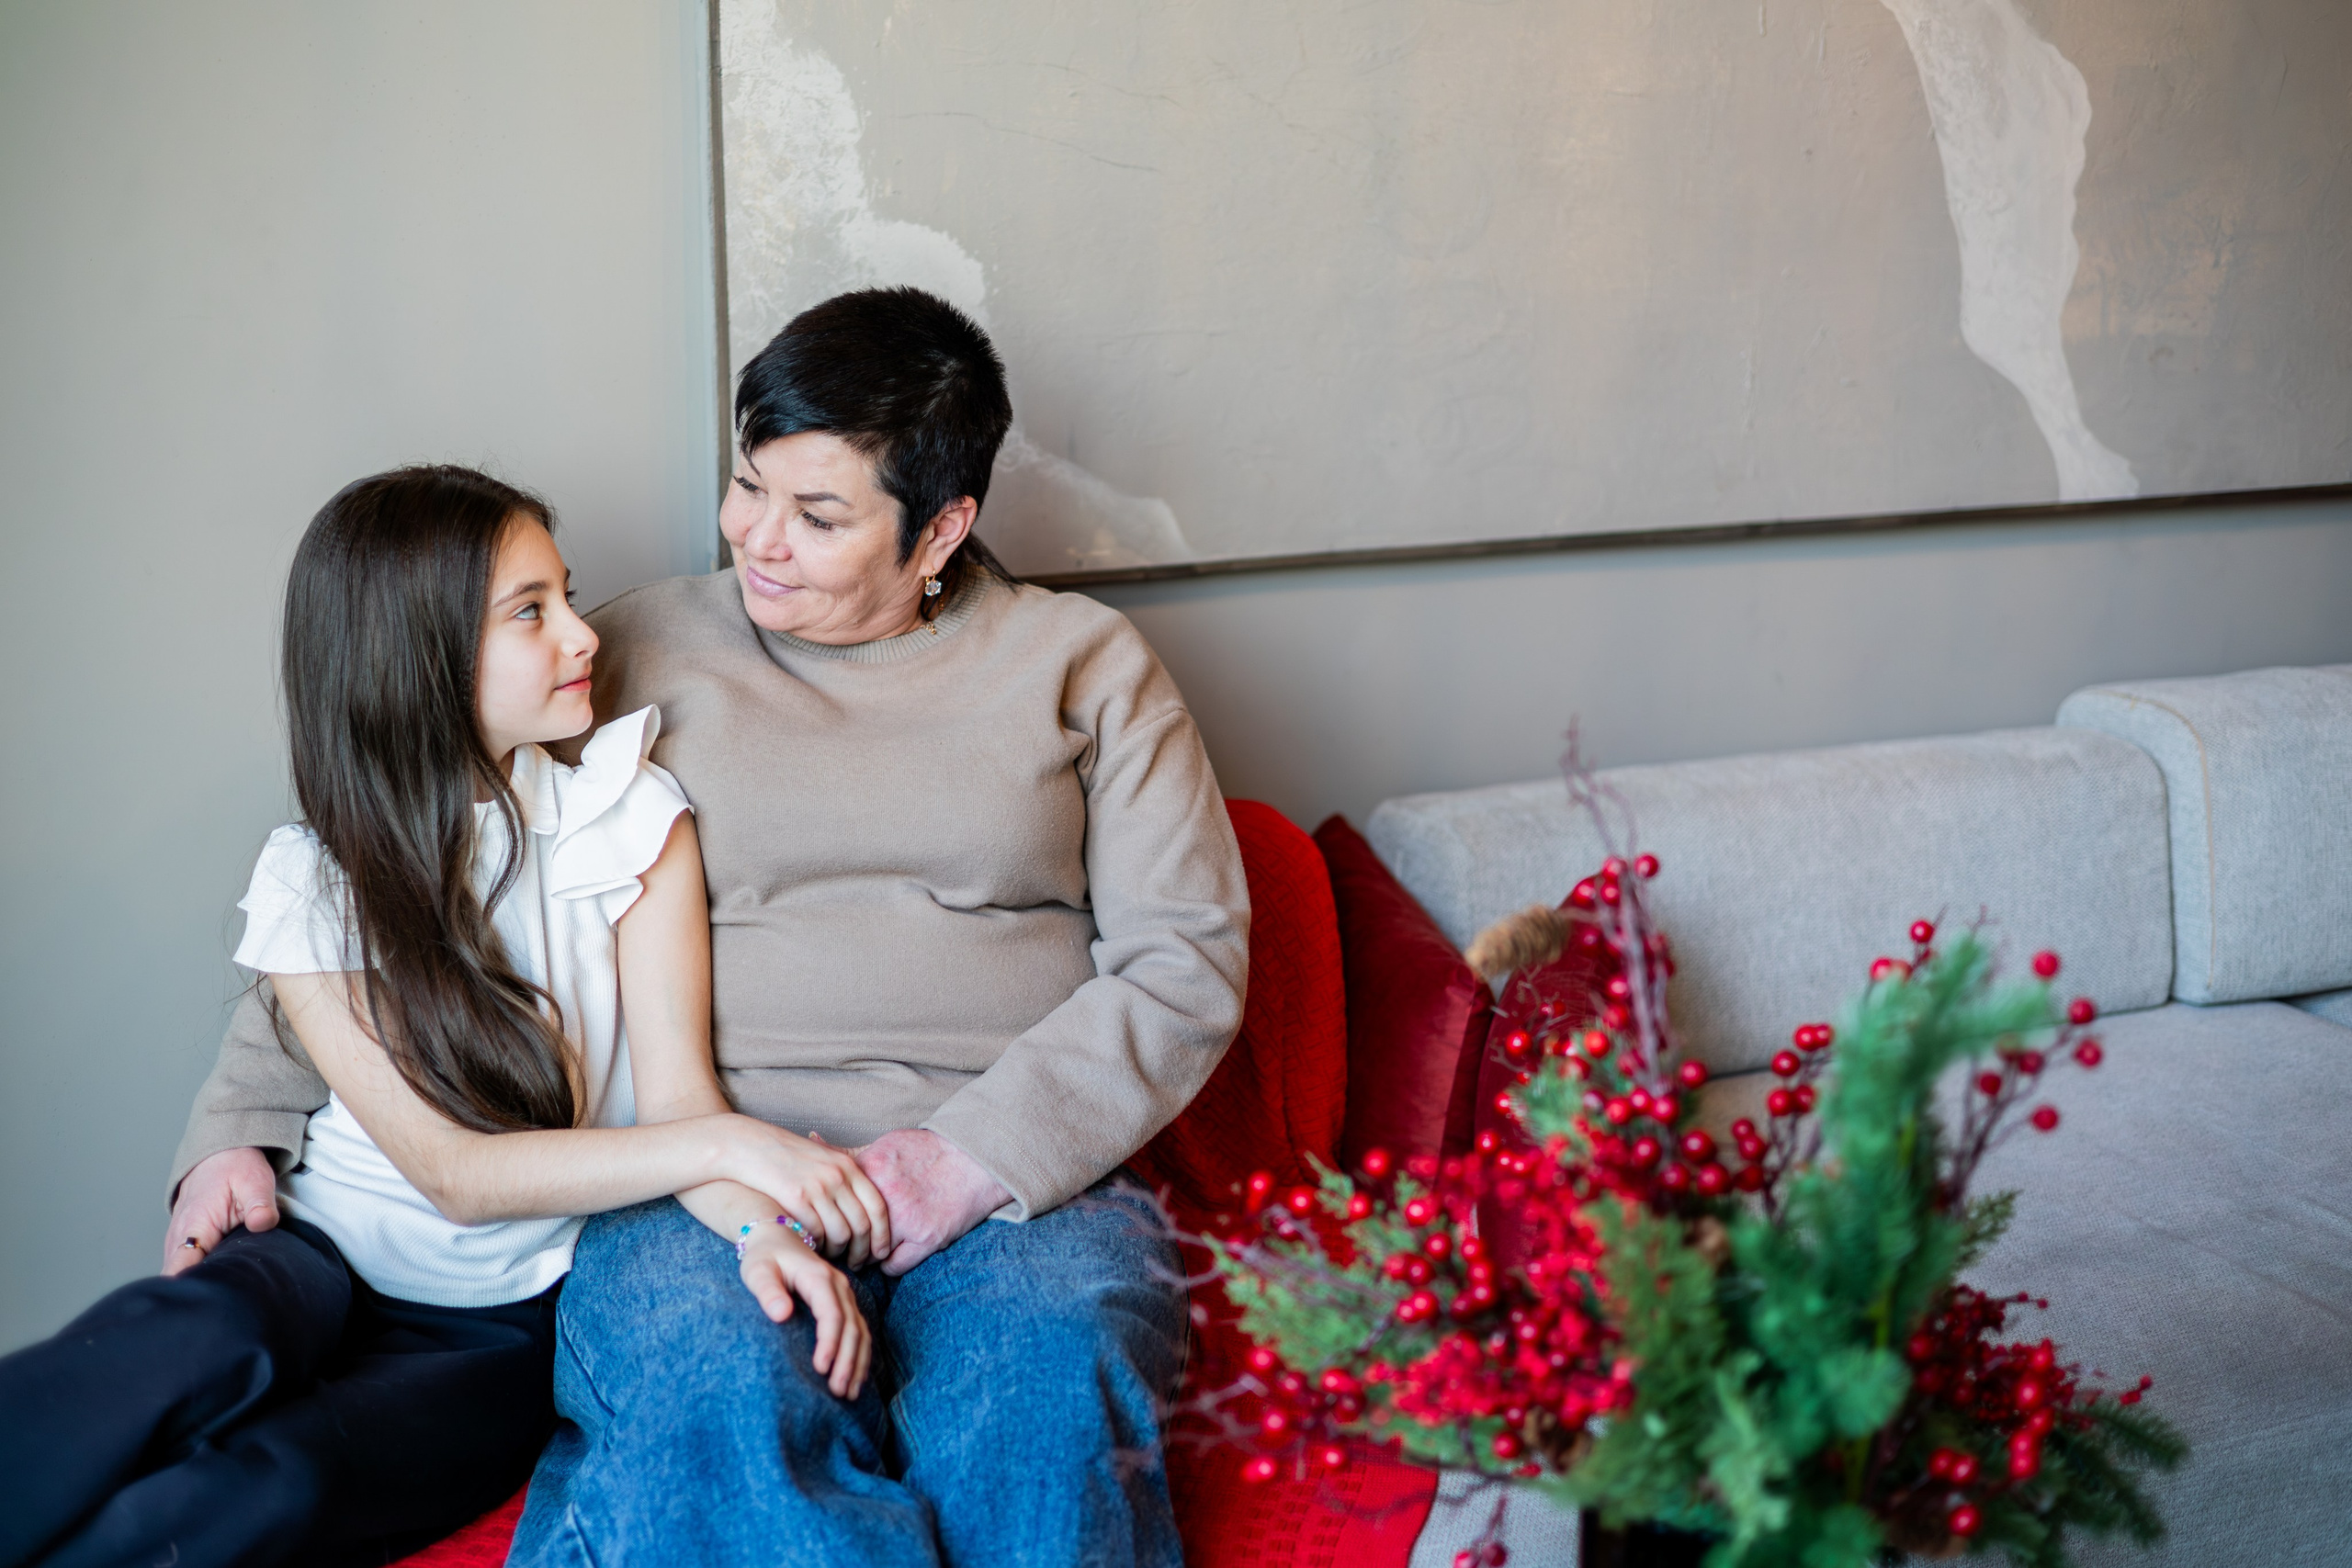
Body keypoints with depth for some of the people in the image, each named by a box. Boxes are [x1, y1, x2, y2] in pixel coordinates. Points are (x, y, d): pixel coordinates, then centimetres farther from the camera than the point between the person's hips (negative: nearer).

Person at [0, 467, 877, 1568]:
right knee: (200, 1344, -36)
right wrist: (729, 1144, -26)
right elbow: (452, 1170, -14)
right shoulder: (311, 883, -5)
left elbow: (677, 1094, -8)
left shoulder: (632, 818, -2)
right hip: (330, 1260, 0)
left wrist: (759, 1228, -31)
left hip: (510, 1330, 0)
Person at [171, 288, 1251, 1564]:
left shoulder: (1082, 665, 12)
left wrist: (977, 1152, -10)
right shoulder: (638, 653, 14)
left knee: (1045, 1393, -36)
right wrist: (237, 1128, 5)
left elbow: (1187, 957, 4)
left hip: (1017, 1179, 0)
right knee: (717, 1396, -36)